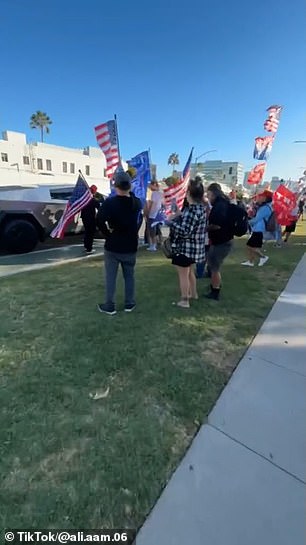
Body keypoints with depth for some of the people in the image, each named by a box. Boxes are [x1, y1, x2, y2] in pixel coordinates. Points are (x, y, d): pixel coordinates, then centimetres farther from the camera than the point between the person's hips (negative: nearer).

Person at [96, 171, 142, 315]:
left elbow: (99, 220, -25)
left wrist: (107, 233, -11)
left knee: (110, 277, 7)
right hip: (130, 246, 4)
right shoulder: (137, 203, 1)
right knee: (129, 276, 15)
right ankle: (129, 304, 24)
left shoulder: (109, 203, -14)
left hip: (112, 246, -3)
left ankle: (109, 306, 15)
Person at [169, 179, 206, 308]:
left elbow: (184, 231, -29)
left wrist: (173, 220, -16)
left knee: (183, 274, 4)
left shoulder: (192, 210, -24)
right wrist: (179, 216, 6)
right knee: (189, 271, 26)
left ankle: (184, 301, 17)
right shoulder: (200, 207, 6)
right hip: (194, 247, 10)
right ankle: (193, 293, 42)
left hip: (185, 247, -10)